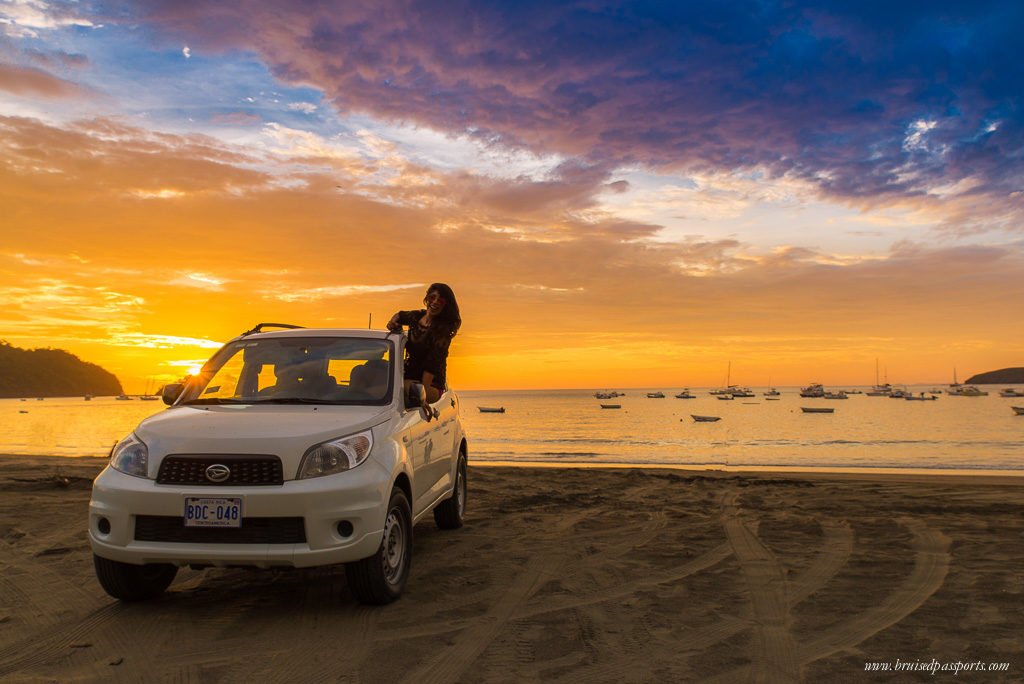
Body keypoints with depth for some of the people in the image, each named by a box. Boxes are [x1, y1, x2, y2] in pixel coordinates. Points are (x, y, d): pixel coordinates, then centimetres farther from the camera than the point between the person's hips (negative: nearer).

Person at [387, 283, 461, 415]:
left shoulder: (443, 329, -10)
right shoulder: (417, 316, 9)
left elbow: (432, 364, -20)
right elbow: (400, 315, 34)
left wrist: (423, 393, -30)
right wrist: (393, 321, 9)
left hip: (432, 386, -10)